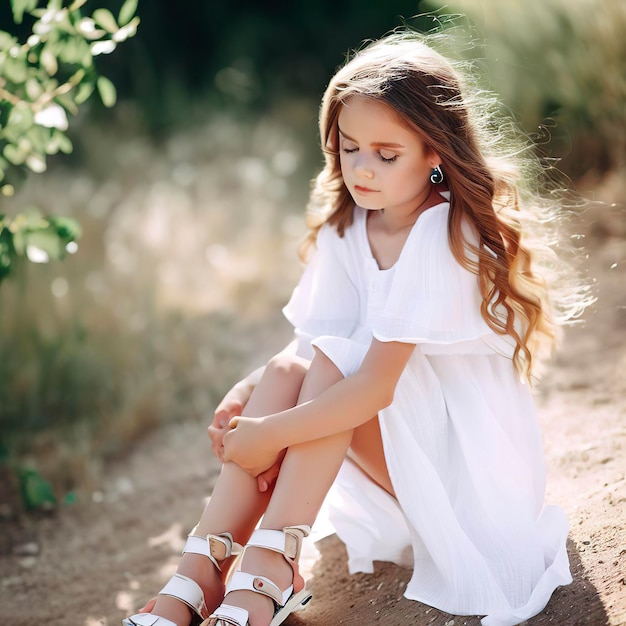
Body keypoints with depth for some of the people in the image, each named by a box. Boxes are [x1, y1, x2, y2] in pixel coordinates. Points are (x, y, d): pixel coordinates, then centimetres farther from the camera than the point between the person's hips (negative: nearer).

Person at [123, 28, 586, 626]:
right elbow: (313, 341, -2)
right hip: (390, 444, 6)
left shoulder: (444, 238, -23)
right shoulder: (345, 227, 1)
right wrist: (247, 394, -21)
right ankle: (200, 574, -25)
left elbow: (376, 385, -29)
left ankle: (268, 570, -30)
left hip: (468, 456, -6)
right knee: (285, 369, -18)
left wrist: (268, 433, -28)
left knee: (333, 368, -27)